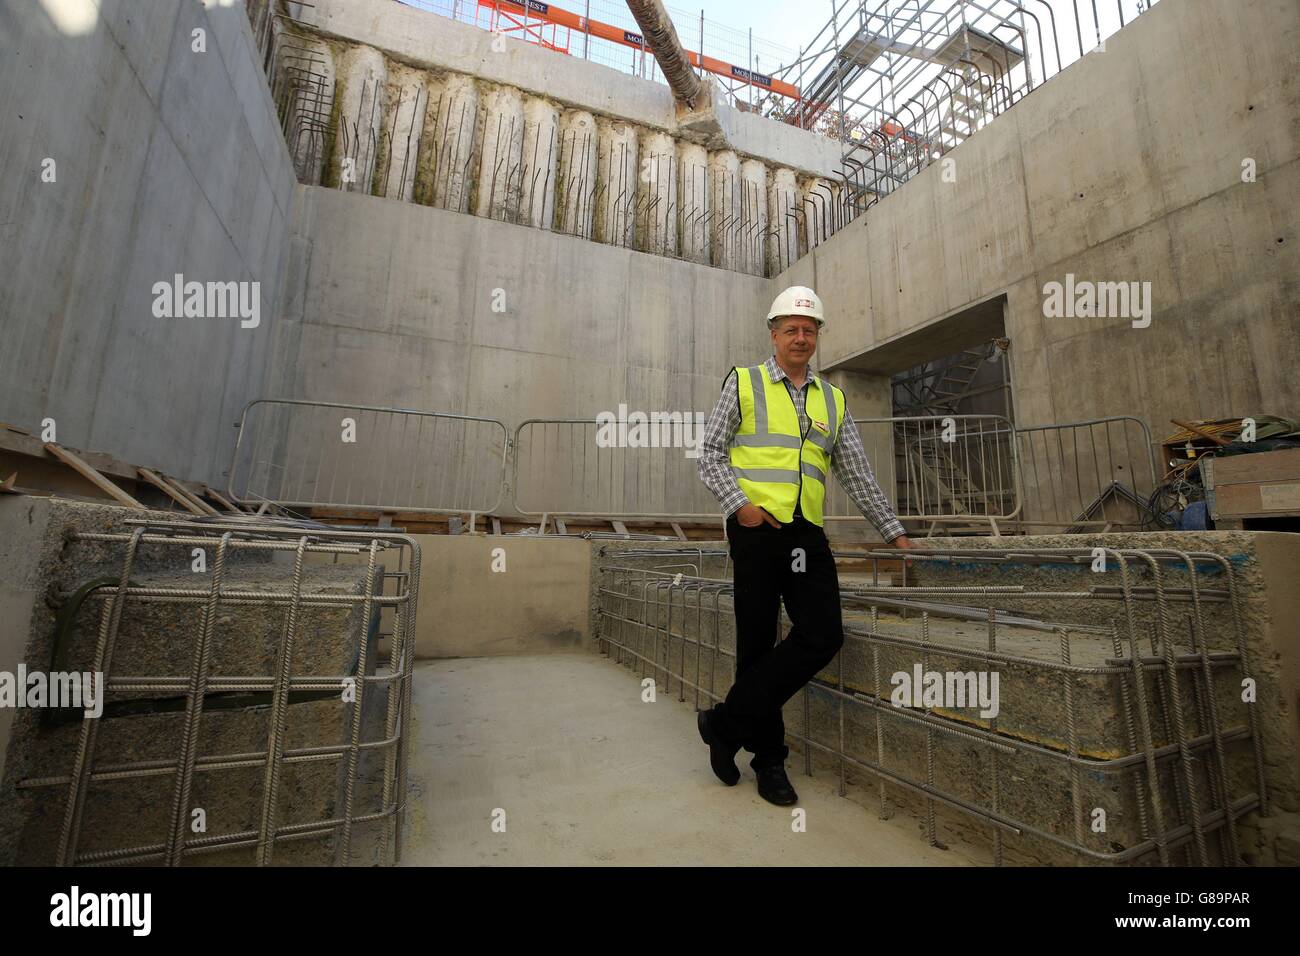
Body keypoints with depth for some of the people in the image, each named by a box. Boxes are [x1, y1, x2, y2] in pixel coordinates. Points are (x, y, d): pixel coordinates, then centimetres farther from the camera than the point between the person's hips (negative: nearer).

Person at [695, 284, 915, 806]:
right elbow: (710, 454, 2)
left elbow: (857, 474, 20)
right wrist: (740, 504, -11)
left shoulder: (832, 400, 19)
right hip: (756, 529, -4)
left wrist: (893, 531, 16)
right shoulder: (743, 382, 7)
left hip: (807, 533, 4)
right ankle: (769, 758, 22)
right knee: (758, 645, 2)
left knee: (823, 637, -8)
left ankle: (727, 723, 6)